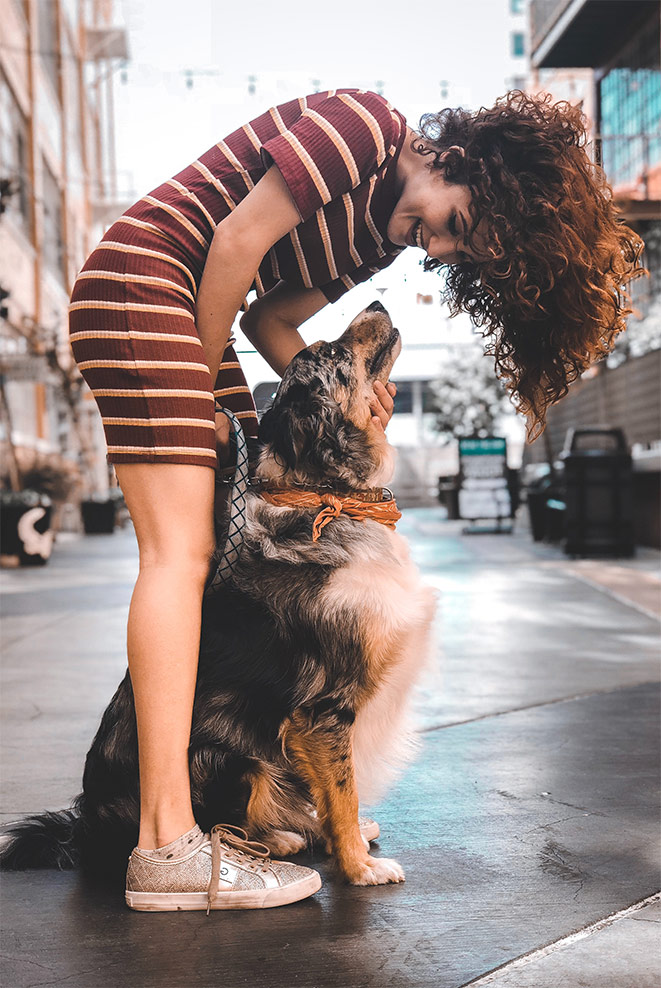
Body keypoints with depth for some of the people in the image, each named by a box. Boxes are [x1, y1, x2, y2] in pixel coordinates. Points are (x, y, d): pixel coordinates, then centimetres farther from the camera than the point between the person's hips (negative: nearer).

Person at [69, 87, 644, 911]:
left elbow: (270, 319, 11)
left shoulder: (384, 231, 13)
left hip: (194, 311, 10)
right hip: (142, 277, -10)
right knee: (183, 549, -18)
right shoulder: (365, 126, -13)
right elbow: (239, 238, -17)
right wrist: (205, 379, -8)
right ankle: (167, 847, -20)